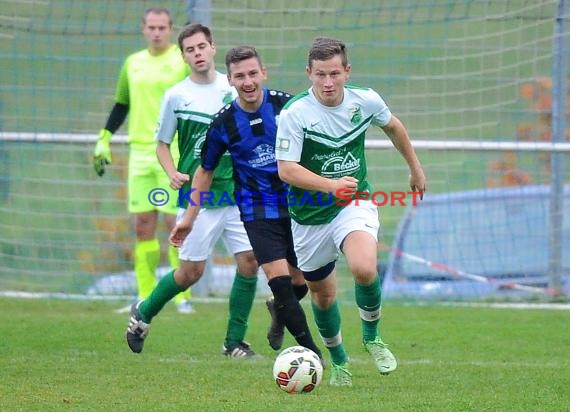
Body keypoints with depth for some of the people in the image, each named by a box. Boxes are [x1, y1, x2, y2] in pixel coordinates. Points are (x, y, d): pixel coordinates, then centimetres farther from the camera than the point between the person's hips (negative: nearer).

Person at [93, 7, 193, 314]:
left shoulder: (185, 61, -1)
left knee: (175, 222, -7)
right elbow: (121, 104, 21)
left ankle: (183, 296, 1)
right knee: (143, 225, 3)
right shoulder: (133, 63, 13)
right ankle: (145, 297, 8)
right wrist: (104, 140, 15)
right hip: (140, 151, 5)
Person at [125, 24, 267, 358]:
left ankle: (235, 342, 5)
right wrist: (173, 174, -13)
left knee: (249, 262, -6)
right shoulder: (176, 96, -2)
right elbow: (163, 144, 4)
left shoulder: (234, 89, 5)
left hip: (238, 193, 3)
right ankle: (143, 313, 25)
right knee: (192, 271, -1)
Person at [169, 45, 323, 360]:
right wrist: (189, 218, 8)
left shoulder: (286, 104, -8)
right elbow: (205, 171, 6)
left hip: (297, 205, 2)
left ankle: (280, 312, 45)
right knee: (279, 279, -16)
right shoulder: (223, 123, -8)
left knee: (300, 282, 9)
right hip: (258, 212, -2)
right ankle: (312, 351, -9)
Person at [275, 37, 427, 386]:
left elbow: (393, 126, 15)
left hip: (355, 204, 0)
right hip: (310, 216, 0)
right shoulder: (294, 114, -18)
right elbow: (286, 169, -21)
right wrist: (331, 185, -34)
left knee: (364, 268, -28)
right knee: (323, 295, 12)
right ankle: (339, 361, 40)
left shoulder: (365, 101, -7)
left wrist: (415, 168, 27)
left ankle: (372, 336, 0)